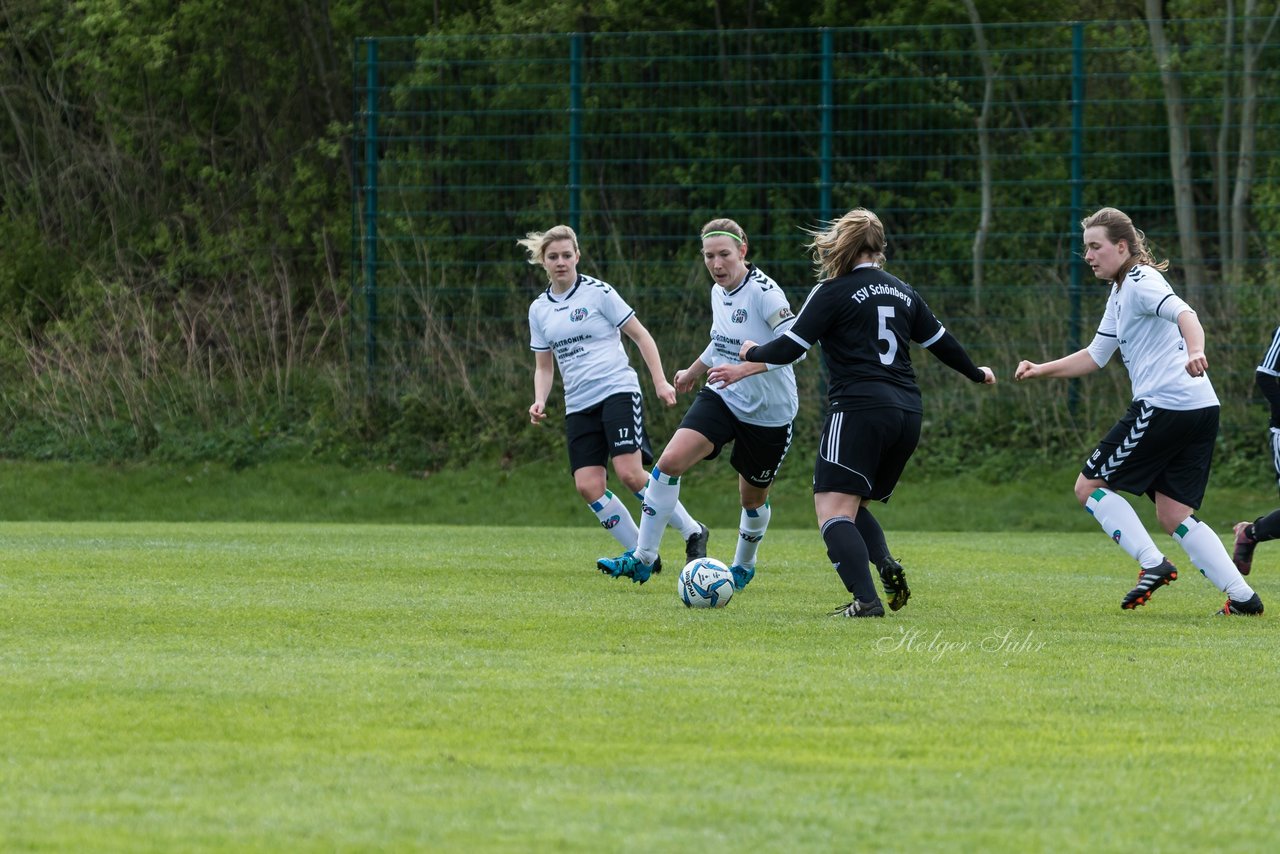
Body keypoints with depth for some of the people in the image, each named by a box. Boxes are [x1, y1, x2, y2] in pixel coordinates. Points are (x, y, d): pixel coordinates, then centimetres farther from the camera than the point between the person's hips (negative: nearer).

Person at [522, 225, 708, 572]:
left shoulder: (598, 293, -3)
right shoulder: (539, 309, 12)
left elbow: (640, 335, 1)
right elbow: (544, 367, 19)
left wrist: (660, 381, -6)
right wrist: (539, 402, 1)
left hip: (617, 390, -5)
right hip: (578, 406, 5)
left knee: (630, 474, -21)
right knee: (588, 486, -11)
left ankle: (692, 532, -4)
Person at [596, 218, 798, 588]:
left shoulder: (763, 292, -21)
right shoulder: (719, 291, 3)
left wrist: (744, 369, -37)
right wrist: (693, 371, 36)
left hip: (769, 414, -5)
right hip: (723, 398, 5)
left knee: (753, 499, 12)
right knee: (670, 461, -16)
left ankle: (744, 566, 42)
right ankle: (642, 559, -10)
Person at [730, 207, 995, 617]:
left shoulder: (833, 293, -3)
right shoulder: (903, 292, 16)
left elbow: (789, 348, -5)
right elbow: (940, 341, 25)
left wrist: (753, 352, 15)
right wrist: (975, 373, 43)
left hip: (859, 410, -7)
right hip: (907, 413, 7)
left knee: (833, 506, -9)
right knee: (853, 506, 20)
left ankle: (866, 598, -25)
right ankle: (886, 565, -7)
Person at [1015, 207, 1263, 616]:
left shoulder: (1141, 282, -6)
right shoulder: (1120, 292, 24)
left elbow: (1184, 314, -25)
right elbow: (1096, 355, 31)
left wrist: (1195, 351, -45)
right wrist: (1042, 370, 21)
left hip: (1163, 406, -10)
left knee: (1090, 486, 0)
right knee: (1174, 515, 9)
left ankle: (1153, 564, -8)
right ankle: (1242, 595, 0)